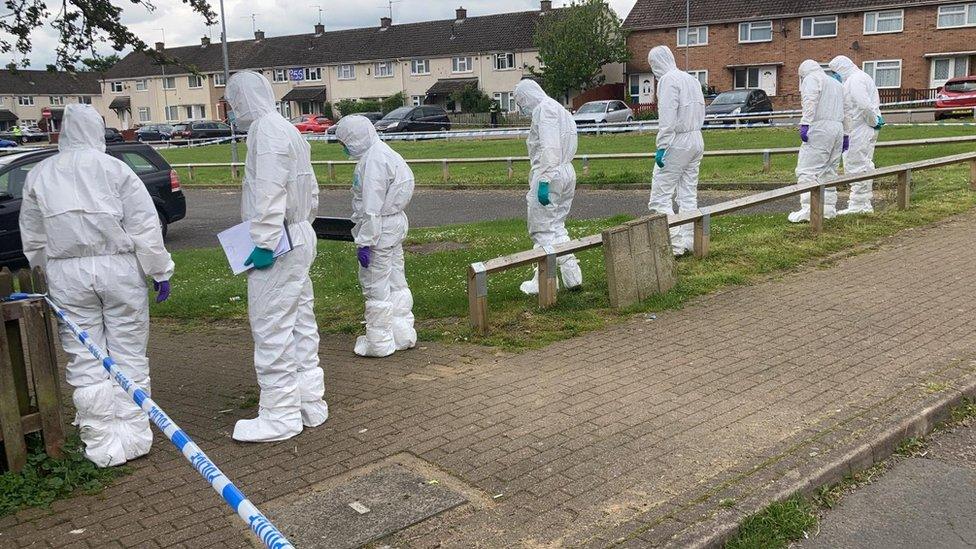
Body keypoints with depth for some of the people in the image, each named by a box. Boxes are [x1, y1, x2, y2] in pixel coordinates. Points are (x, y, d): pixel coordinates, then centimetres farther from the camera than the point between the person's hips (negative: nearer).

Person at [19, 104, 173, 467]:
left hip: (66, 275, 2)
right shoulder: (115, 168, -2)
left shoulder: (39, 175, 8)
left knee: (85, 361, 7)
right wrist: (159, 271, 1)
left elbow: (33, 239, 14)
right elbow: (144, 226, -5)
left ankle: (102, 444, 11)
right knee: (128, 355, 7)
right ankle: (133, 437, 12)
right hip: (118, 269, -2)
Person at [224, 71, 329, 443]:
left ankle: (280, 415, 2)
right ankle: (310, 404, 24)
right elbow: (310, 190, 23)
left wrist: (265, 243, -23)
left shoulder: (266, 130, -13)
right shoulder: (288, 130, 20)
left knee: (272, 330, -5)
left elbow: (269, 193, -23)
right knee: (300, 325, 15)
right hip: (299, 238, 11)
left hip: (277, 245, -11)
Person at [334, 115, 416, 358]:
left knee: (376, 286, 0)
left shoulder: (373, 161, -19)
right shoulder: (383, 153, 13)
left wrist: (364, 242, -20)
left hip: (380, 228, -10)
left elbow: (372, 208, -22)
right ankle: (403, 335, 26)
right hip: (395, 224, 10)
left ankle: (379, 343, 9)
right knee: (396, 282, 16)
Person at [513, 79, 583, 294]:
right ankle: (572, 276, 13)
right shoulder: (558, 109, 22)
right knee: (556, 226, 15)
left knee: (541, 229, -2)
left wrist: (544, 181, -23)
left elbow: (549, 148, -20)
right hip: (567, 172, 10)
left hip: (550, 173, -10)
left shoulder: (544, 109, -9)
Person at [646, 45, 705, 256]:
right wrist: (692, 130, 14)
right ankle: (688, 242, 15)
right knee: (688, 196, 12)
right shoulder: (692, 79, 17)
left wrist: (661, 146, -19)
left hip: (677, 143, -9)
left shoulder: (668, 79, -10)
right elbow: (700, 113, 15)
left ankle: (674, 244, -13)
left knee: (660, 197, -7)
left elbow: (667, 117, -19)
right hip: (697, 141, 9)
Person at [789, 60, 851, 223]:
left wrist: (805, 124, -22)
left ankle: (808, 208, -22)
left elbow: (810, 101, -15)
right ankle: (829, 208, 12)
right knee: (829, 170, 13)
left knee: (807, 170, -12)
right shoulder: (837, 83, 29)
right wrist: (845, 135, 29)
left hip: (819, 128, -8)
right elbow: (845, 113, 27)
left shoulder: (811, 78, 4)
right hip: (837, 129, 9)